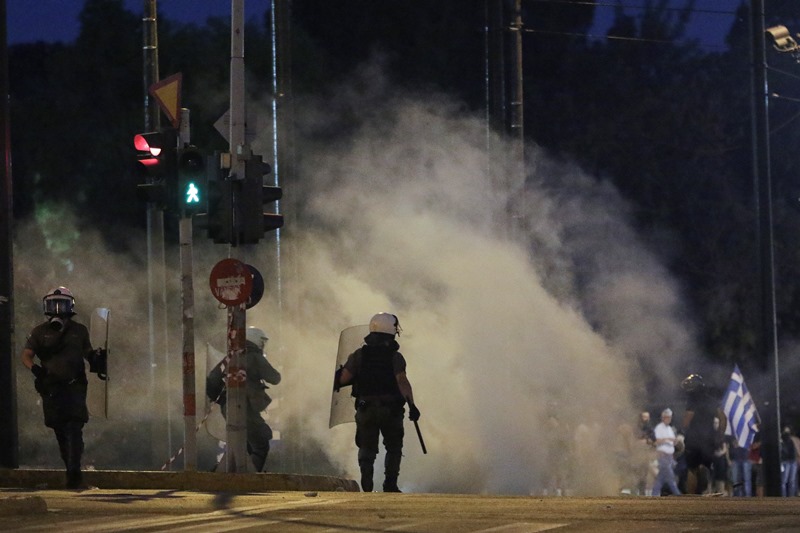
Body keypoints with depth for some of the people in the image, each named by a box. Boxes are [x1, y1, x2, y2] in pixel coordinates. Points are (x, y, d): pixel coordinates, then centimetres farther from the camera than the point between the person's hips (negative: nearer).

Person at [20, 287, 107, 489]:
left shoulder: (79, 331, 9)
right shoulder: (40, 332, 7)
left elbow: (88, 353, 20)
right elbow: (26, 355, 3)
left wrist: (97, 359, -3)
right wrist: (34, 367, -18)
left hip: (74, 387, -1)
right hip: (50, 388, 1)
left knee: (74, 429, -15)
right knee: (60, 431, 6)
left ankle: (74, 471, -21)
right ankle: (72, 471, 19)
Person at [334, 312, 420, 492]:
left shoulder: (359, 355, 1)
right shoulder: (395, 357, -6)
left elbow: (344, 378, -4)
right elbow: (402, 381, -18)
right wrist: (411, 405, -20)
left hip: (366, 410, 2)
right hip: (391, 410, -2)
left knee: (367, 450, 10)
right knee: (394, 448, 13)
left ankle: (367, 484, -6)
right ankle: (390, 485, 2)